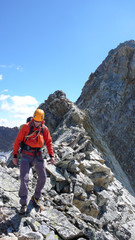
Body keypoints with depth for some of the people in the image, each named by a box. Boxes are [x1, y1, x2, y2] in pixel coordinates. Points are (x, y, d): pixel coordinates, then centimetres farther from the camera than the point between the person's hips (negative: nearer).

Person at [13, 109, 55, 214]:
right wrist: (15, 156, -8)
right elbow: (18, 141, -6)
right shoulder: (26, 127, -9)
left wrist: (51, 156, -2)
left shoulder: (44, 129, 0)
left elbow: (48, 142, 7)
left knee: (42, 177, 4)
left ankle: (36, 198, 27)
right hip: (26, 155, -3)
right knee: (24, 179, -13)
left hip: (38, 155, 4)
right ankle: (24, 204, 1)